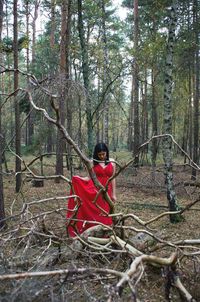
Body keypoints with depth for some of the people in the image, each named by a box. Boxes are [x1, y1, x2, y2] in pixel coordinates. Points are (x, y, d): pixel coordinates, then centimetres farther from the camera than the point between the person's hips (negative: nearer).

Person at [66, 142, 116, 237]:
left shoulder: (112, 162, 4)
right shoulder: (93, 162, 1)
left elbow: (113, 178, 6)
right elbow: (90, 178, -1)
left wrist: (113, 194, 5)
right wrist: (78, 179, -17)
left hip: (107, 192, 1)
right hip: (95, 191, -1)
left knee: (105, 214, 4)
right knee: (94, 213, -2)